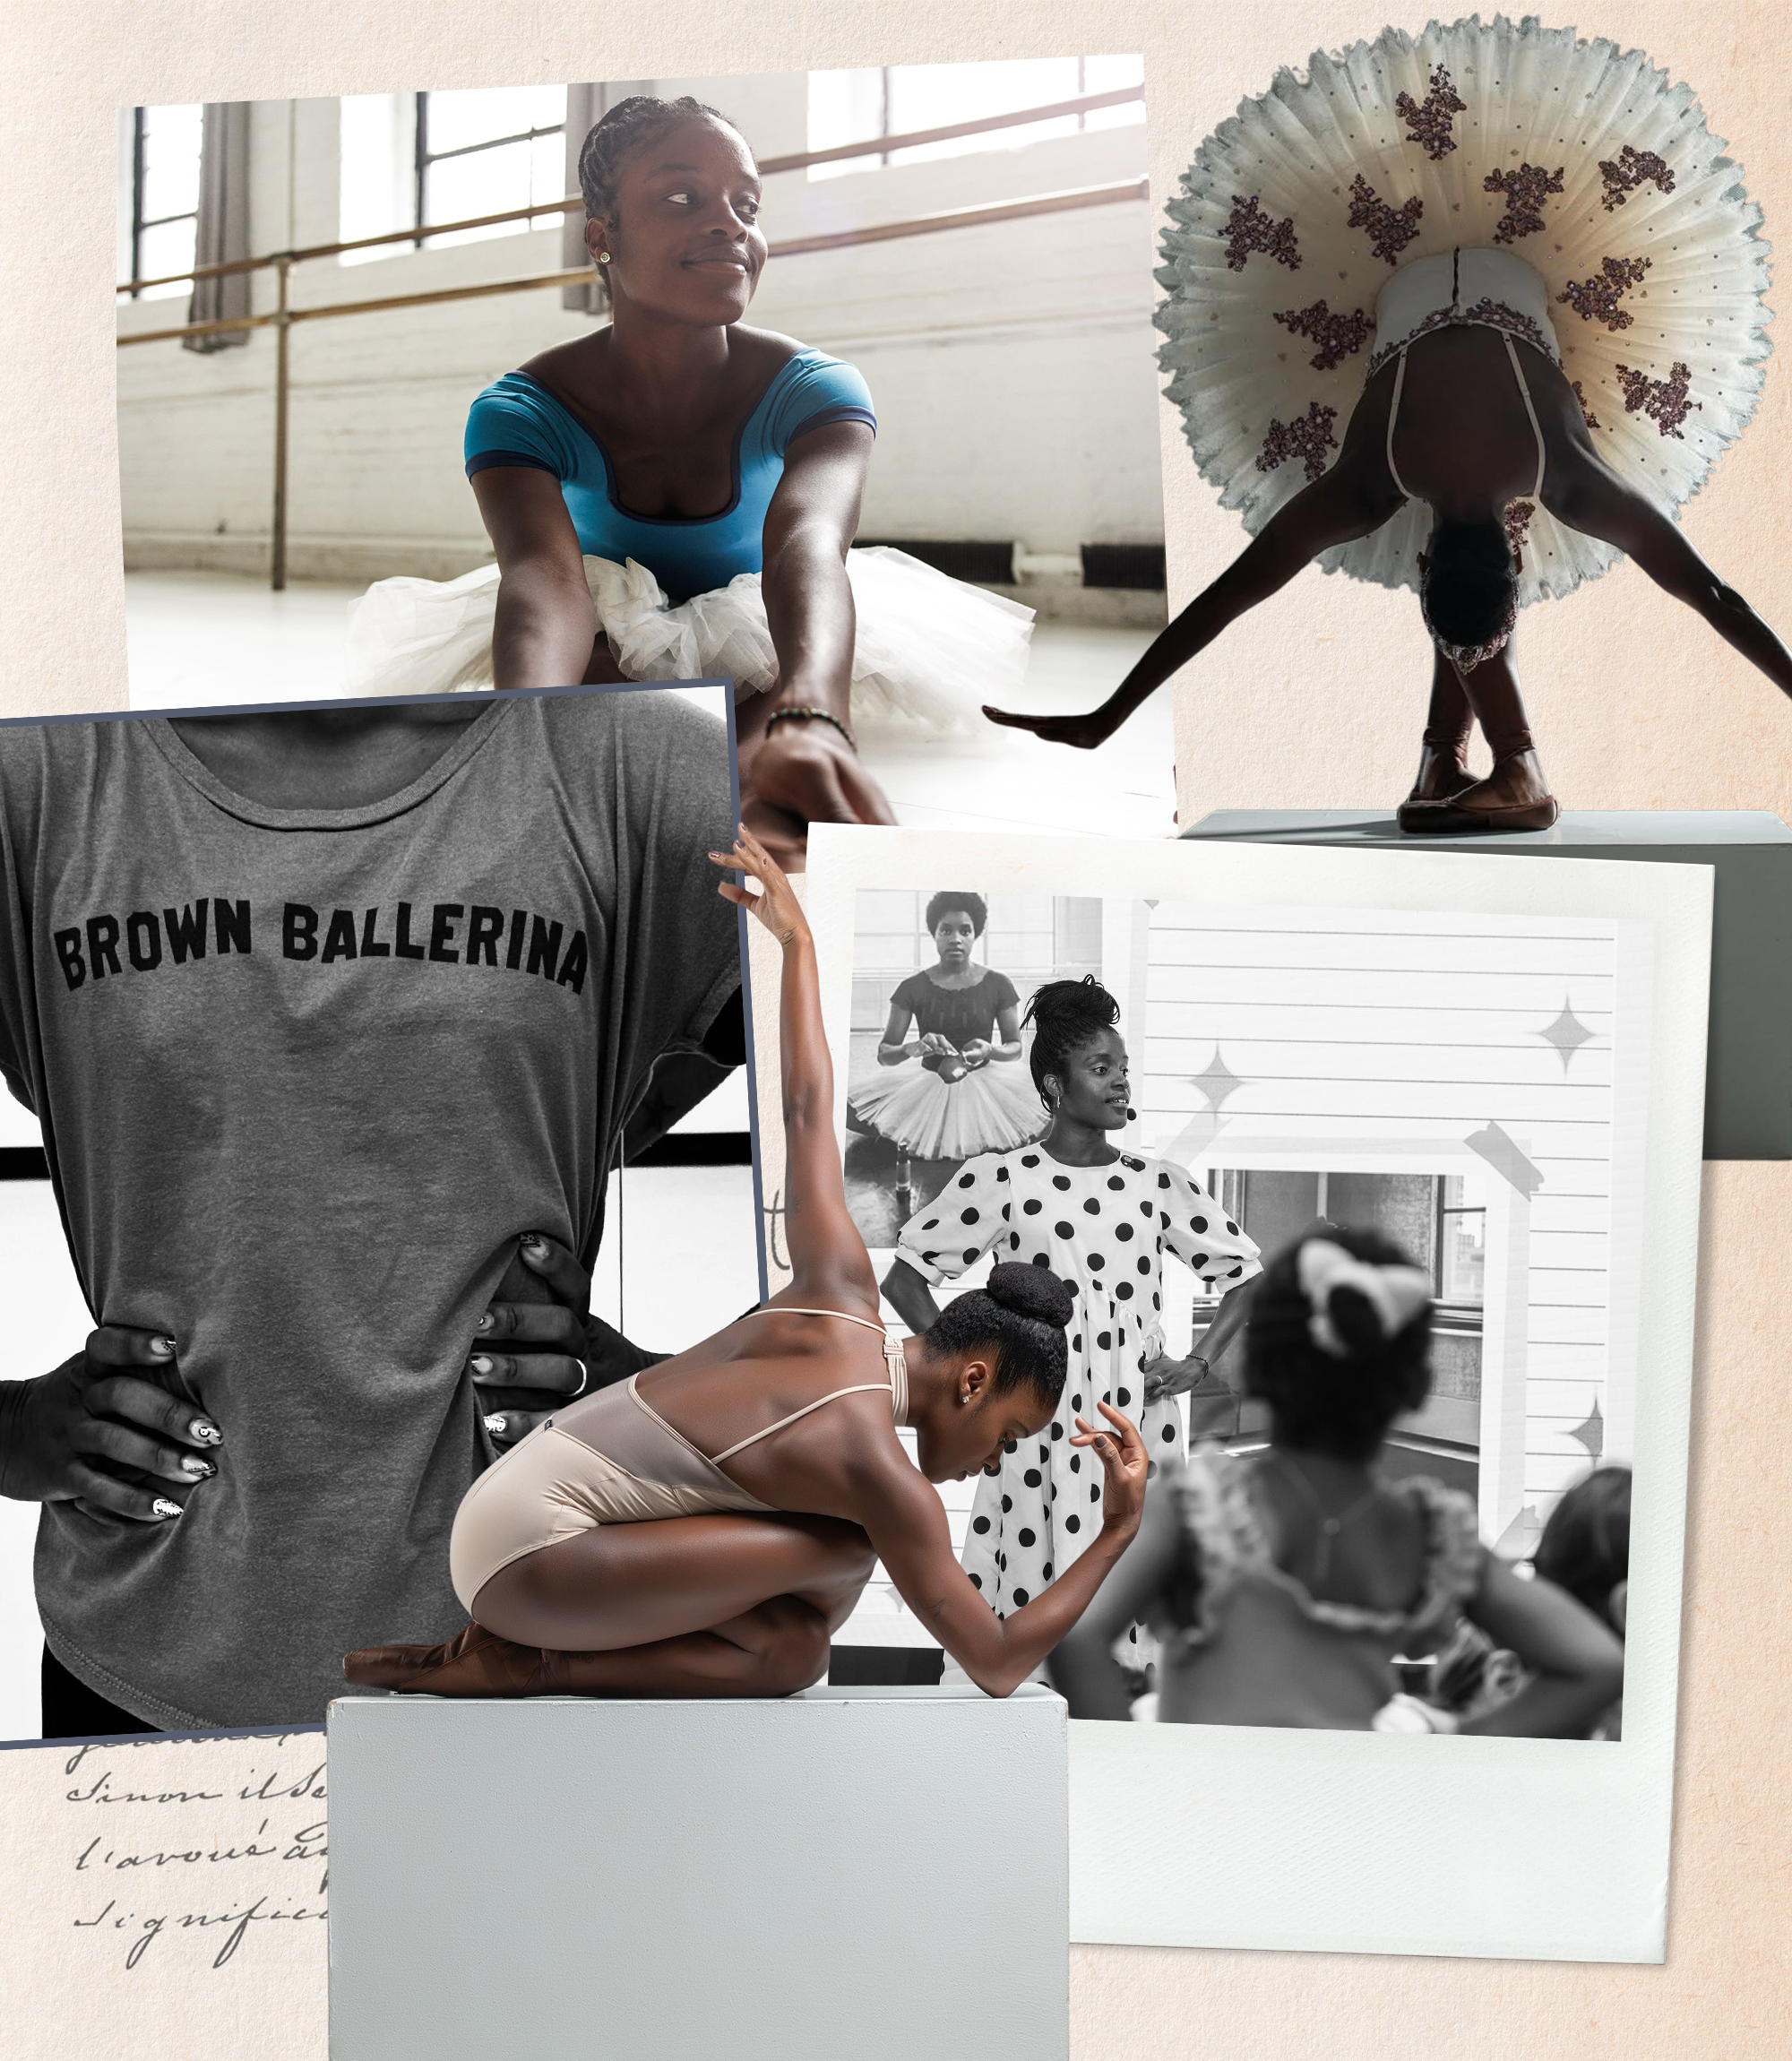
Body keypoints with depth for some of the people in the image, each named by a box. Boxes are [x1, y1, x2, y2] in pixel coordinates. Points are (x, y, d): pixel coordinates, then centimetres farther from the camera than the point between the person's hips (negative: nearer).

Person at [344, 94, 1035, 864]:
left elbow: (809, 542, -42)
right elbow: (543, 573, -40)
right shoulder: (524, 411, -19)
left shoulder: (813, 388, -20)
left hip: (763, 656, 1)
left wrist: (809, 717, -67)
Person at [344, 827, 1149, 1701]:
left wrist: (797, 940, 19)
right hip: (527, 1552, -8)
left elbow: (807, 1111, 9)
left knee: (794, 1653, 1)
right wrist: (1118, 1532, -7)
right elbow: (999, 1665, -14)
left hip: (510, 1516, 8)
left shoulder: (841, 1297, 0)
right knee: (844, 1549, -15)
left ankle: (518, 1651, 3)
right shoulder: (873, 1461, -19)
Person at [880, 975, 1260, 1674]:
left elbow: (1245, 1274, 17)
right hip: (1039, 1427, -2)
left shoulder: (1159, 1184, 8)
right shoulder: (1000, 1180, 0)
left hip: (1138, 1423, 3)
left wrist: (1199, 1363, 5)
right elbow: (903, 1278, 5)